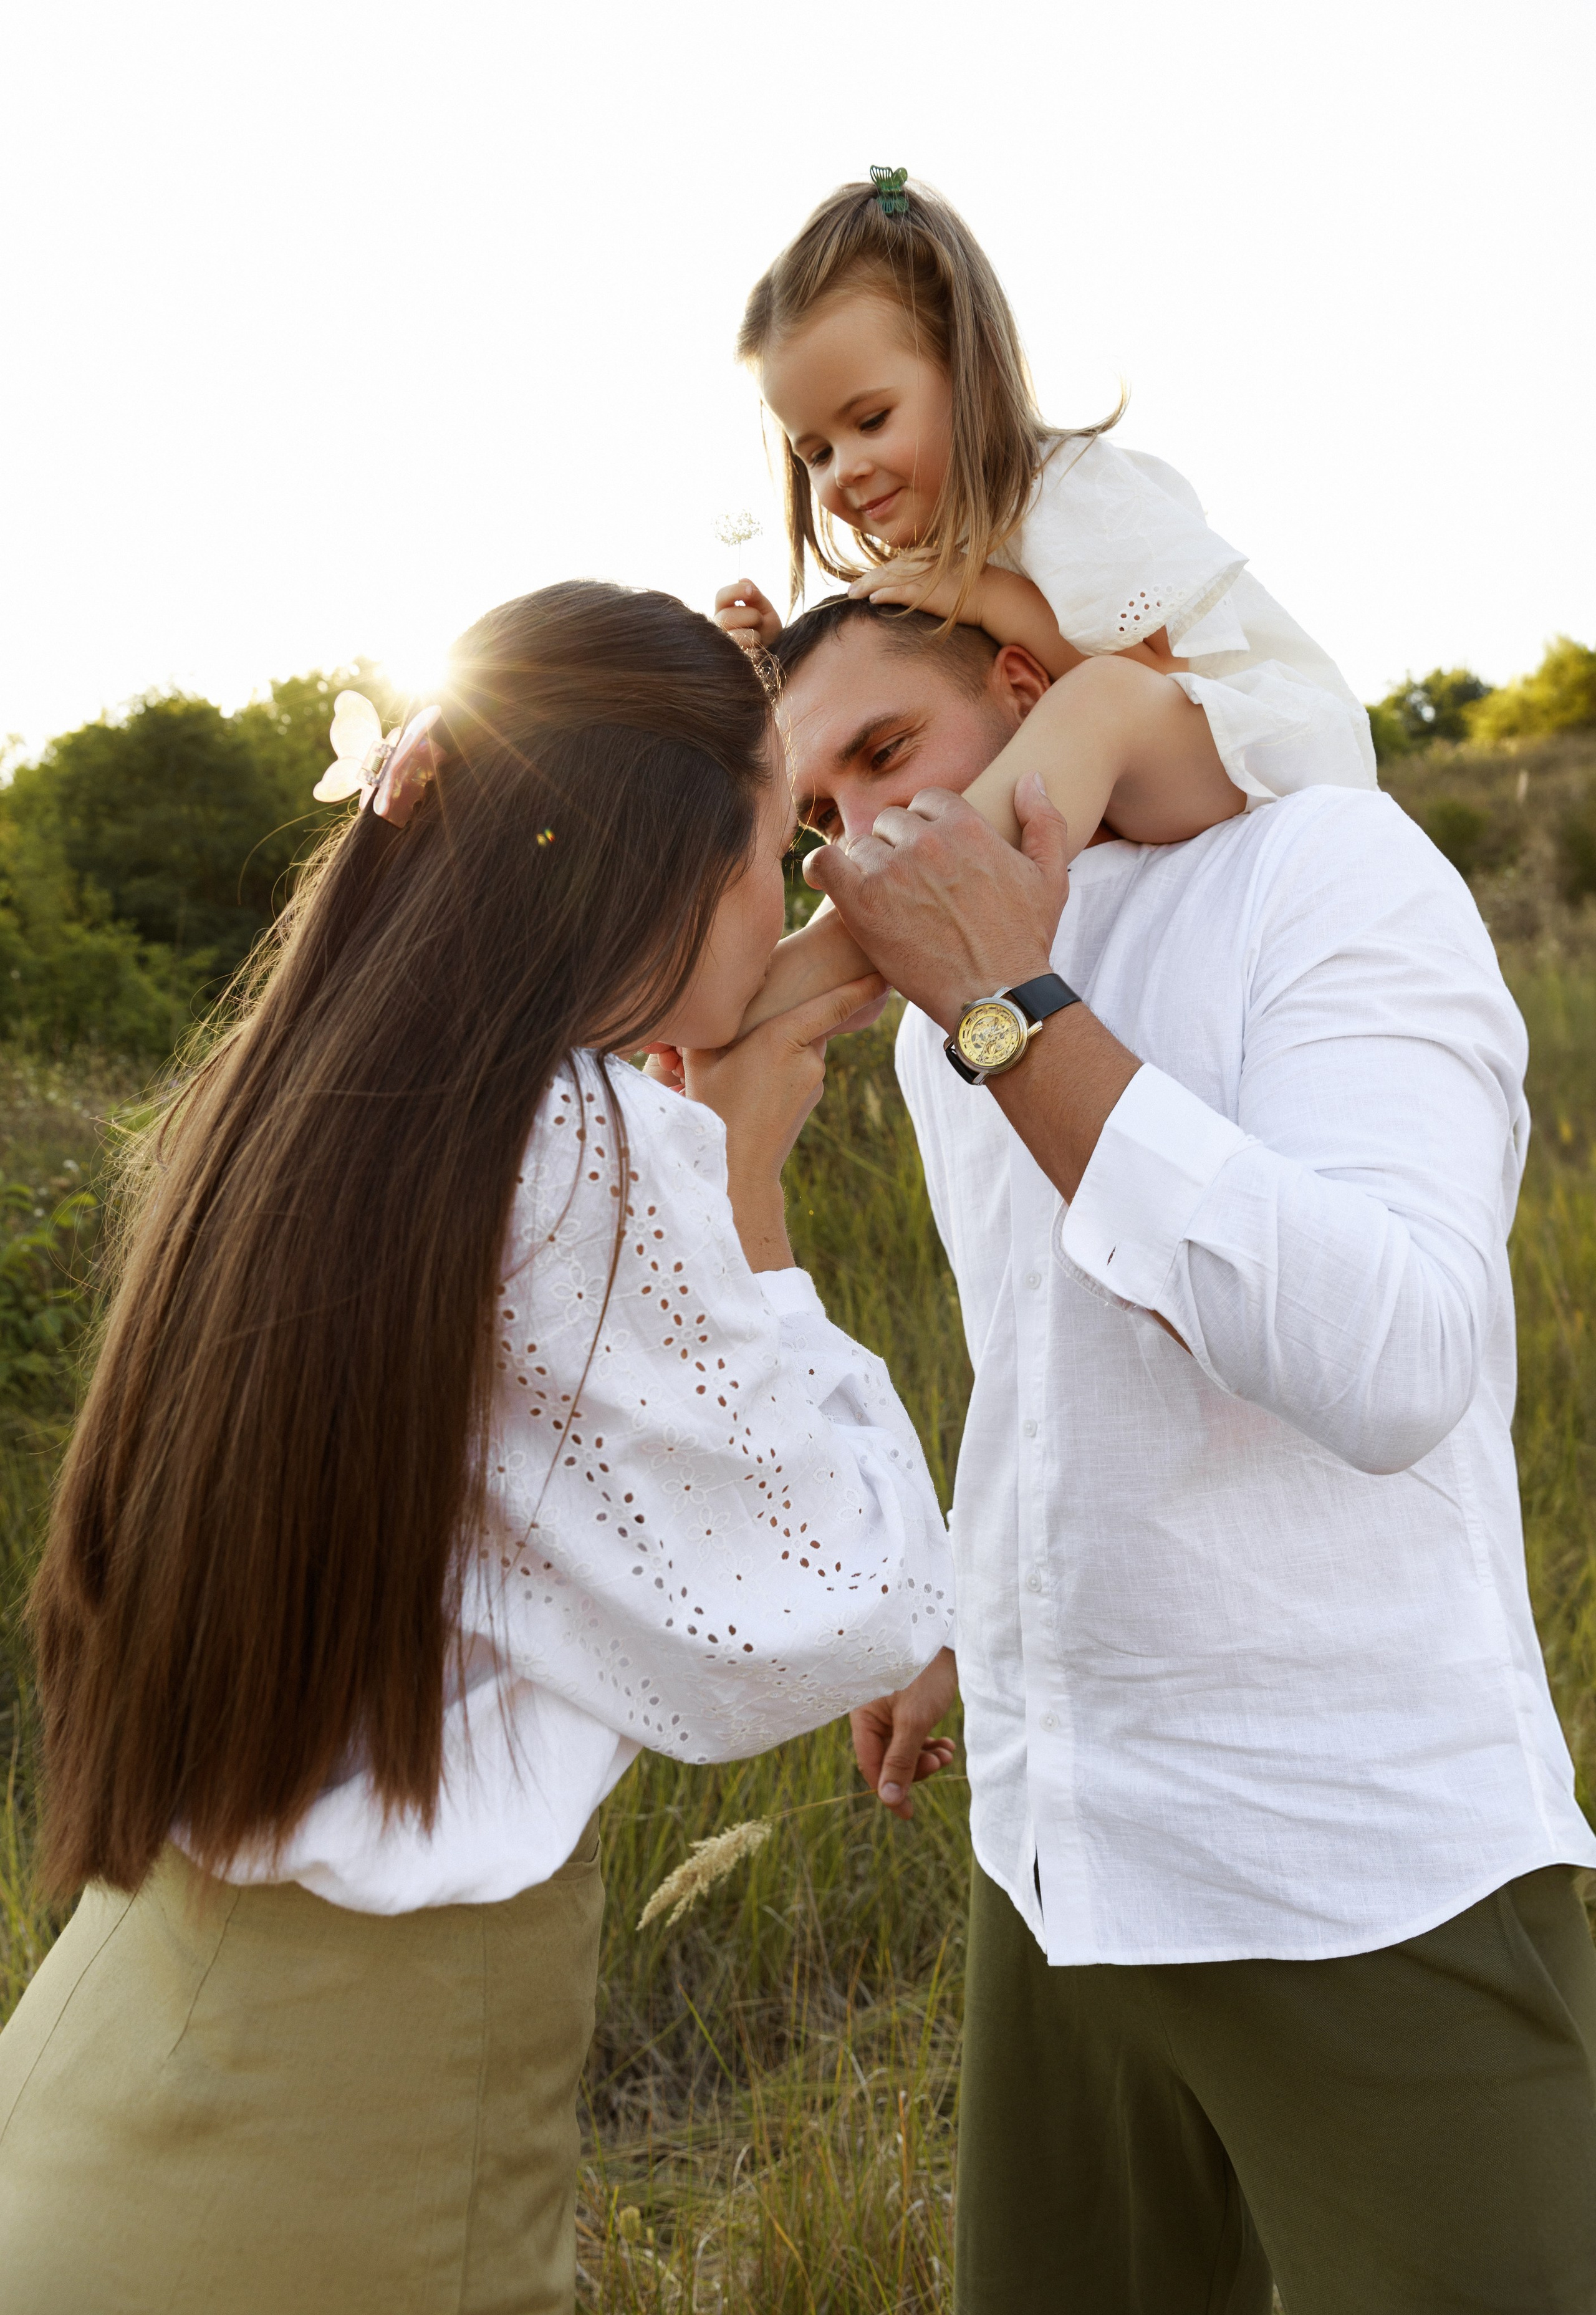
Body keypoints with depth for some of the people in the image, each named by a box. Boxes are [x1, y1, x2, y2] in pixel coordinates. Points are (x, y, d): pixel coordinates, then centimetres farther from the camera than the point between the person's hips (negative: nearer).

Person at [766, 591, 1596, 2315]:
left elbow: (1393, 1368, -28)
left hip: (1370, 1891, -6)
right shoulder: (941, 1022, 10)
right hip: (1055, 1857, 7)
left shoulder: (1322, 864, -13)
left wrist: (1009, 1006, -25)